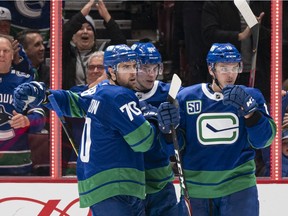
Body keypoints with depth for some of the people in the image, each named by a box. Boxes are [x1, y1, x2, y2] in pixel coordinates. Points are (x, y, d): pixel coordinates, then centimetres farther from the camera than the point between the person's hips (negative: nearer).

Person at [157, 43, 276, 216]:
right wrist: (169, 130, -18)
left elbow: (263, 139, -10)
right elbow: (176, 146, 3)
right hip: (197, 187, 1)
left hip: (238, 187, -1)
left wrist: (250, 112, -26)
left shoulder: (250, 97, 0)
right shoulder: (187, 98, 0)